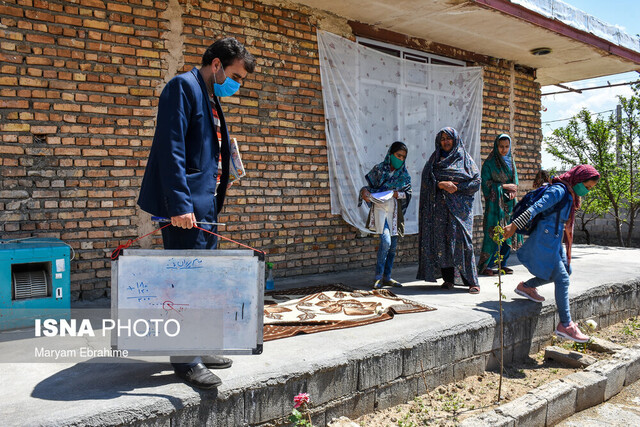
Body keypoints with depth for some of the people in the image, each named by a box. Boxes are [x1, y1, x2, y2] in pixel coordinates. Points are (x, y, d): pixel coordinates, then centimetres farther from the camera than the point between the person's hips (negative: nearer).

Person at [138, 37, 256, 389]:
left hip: (205, 204, 10)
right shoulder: (183, 86, -9)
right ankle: (185, 360, 7)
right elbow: (171, 149, -18)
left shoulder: (211, 98, 20)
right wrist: (179, 204, -24)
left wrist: (214, 200, 17)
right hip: (186, 206, -10)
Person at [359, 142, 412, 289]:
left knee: (393, 245, 6)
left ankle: (387, 277, 17)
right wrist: (364, 191, -20)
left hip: (395, 210, 4)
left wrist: (398, 194, -14)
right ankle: (378, 277, -7)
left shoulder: (404, 174, 8)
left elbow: (408, 193, 6)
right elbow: (369, 186, 2)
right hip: (380, 207, -4)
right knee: (385, 241, -17)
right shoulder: (379, 169, 0)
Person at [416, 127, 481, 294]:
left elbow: (476, 182, 2)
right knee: (442, 241, -3)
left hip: (459, 207, -2)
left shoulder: (464, 158, 9)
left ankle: (472, 281, -6)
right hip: (439, 207, 2)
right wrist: (441, 185, -13)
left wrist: (456, 187, -8)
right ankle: (448, 278, 5)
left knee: (462, 241, -10)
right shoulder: (434, 159, 15)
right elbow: (426, 179, 3)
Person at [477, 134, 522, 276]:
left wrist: (512, 191, -5)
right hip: (495, 202, -6)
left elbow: (515, 180, 15)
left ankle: (503, 264, 13)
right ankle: (485, 266, -5)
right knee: (494, 233, -11)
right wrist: (504, 186, -11)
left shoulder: (511, 161, 15)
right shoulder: (489, 163, -3)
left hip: (509, 202, 6)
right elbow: (486, 183, -8)